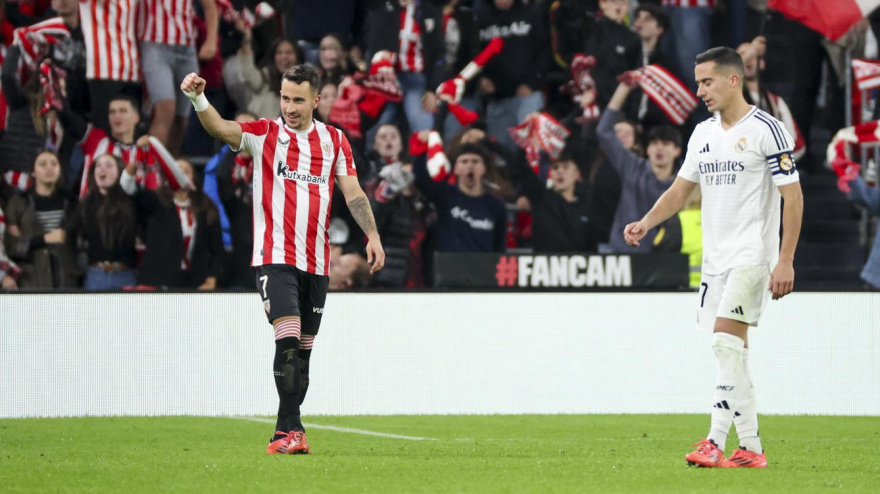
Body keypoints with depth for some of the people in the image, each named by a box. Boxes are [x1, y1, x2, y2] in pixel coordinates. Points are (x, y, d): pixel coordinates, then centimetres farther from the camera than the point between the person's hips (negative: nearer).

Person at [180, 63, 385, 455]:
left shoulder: (334, 140, 10)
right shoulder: (264, 133, 1)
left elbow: (353, 192, 8)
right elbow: (221, 128, -16)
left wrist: (372, 236, -5)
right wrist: (197, 98, -35)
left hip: (316, 261, 4)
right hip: (275, 256, -4)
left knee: (303, 349, 7)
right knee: (288, 338, -19)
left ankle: (286, 430, 15)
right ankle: (292, 430, -22)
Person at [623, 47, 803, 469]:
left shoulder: (766, 129, -9)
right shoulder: (703, 133, 13)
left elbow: (793, 197, -9)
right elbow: (680, 189, 18)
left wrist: (785, 260, -14)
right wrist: (645, 223, 0)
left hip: (752, 255, -7)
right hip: (715, 256, 7)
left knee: (726, 340, -19)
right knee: (732, 353, 6)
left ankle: (715, 443, -22)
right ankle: (750, 448, 11)